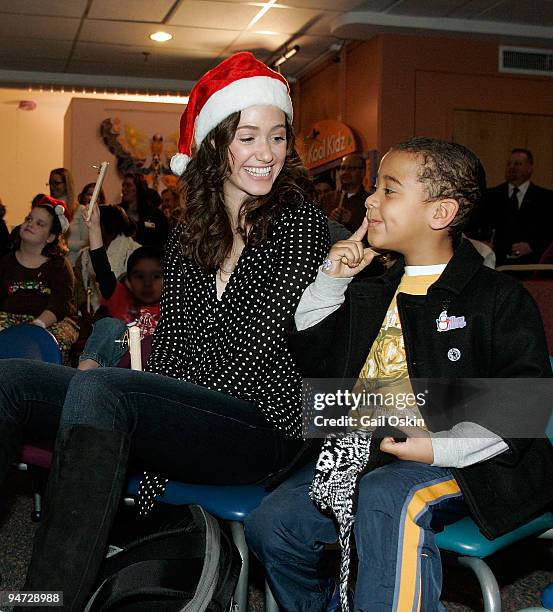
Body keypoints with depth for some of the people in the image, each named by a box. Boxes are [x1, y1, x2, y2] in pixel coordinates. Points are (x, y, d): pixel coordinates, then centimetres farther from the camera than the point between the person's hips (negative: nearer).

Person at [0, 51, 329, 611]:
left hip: (262, 425, -6)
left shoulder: (300, 221, 0)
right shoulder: (187, 238, 16)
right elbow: (168, 344, 10)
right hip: (181, 417, 6)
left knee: (96, 387, -32)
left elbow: (262, 345, -9)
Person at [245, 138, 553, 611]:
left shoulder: (499, 297, -1)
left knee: (387, 497, -38)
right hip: (360, 451, 6)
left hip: (459, 462, -6)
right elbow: (309, 360, 23)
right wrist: (330, 281, 12)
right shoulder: (373, 294, 19)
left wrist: (440, 447, -21)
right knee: (271, 524, -9)